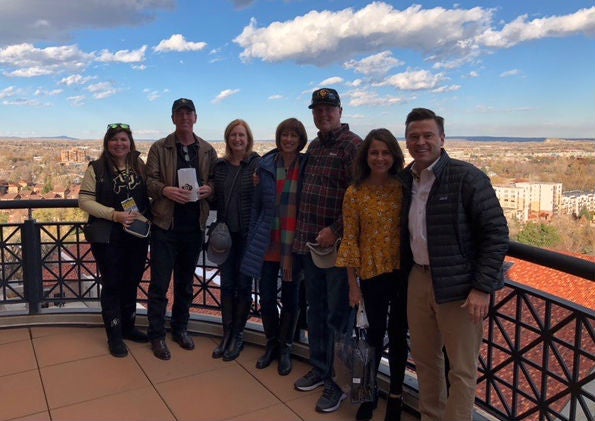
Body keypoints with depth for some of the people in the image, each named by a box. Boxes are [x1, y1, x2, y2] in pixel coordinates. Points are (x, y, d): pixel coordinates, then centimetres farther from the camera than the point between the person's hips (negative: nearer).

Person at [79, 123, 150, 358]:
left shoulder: (139, 166, 4)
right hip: (108, 237, -3)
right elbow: (85, 200, -9)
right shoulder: (96, 168, -5)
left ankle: (128, 327, 32)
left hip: (137, 235, 4)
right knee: (112, 284, 6)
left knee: (131, 282, 15)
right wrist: (114, 215, -19)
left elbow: (149, 195, 9)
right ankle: (114, 336, 18)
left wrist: (145, 217, -8)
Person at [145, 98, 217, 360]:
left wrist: (209, 188, -12)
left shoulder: (208, 151, 8)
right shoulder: (159, 148, 1)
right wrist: (165, 190, -23)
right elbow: (150, 181, -4)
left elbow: (216, 181, 10)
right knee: (159, 283, 1)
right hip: (165, 224, -3)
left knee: (185, 282, 15)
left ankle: (180, 328, 30)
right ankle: (157, 335, 15)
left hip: (195, 225, 3)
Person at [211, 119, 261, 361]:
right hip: (226, 233, 4)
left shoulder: (258, 164, -7)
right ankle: (227, 333, 23)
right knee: (226, 284, 9)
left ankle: (238, 335, 21)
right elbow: (217, 199, 14)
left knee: (243, 284, 6)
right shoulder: (220, 166, 7)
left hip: (248, 234, -4)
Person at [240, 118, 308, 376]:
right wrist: (252, 241, 5)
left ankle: (285, 349, 29)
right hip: (267, 244, 2)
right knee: (266, 297, 9)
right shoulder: (266, 166, 2)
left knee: (290, 298, 10)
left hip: (294, 244, -1)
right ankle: (271, 344, 31)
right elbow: (256, 205, 7)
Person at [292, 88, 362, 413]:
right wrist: (302, 233, 12)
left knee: (337, 314, 2)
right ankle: (320, 368, 34)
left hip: (338, 244, -7)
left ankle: (338, 382, 17)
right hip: (310, 243, 8)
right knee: (316, 310, 17)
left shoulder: (352, 145, -10)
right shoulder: (313, 146, 15)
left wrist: (335, 231, -19)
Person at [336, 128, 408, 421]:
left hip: (403, 270, 1)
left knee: (398, 333, 12)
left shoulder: (404, 187, -2)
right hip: (373, 273, -1)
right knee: (375, 331, 11)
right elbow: (350, 240, -4)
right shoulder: (354, 193, -6)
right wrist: (353, 284, -3)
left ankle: (395, 394, 31)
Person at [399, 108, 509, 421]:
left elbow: (497, 233, -13)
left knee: (462, 370, 6)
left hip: (458, 285, -6)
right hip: (418, 279, 6)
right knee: (424, 359, 19)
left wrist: (482, 288, -16)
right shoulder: (405, 179, 6)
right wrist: (405, 274, 8)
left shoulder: (467, 177, -12)